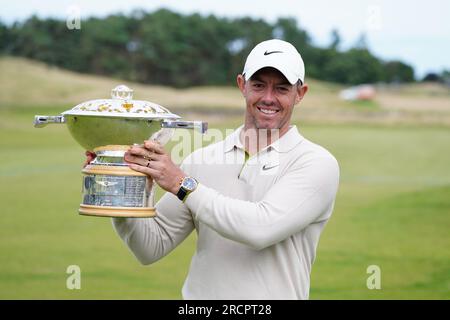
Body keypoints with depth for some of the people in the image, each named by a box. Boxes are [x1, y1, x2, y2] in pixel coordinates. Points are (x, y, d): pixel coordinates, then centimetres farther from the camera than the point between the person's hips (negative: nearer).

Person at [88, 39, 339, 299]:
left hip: (273, 294, -3)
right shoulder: (203, 160, 7)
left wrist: (183, 184, -17)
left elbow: (262, 229, -19)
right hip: (198, 300, 3)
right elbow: (152, 248, 7)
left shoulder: (317, 163, -5)